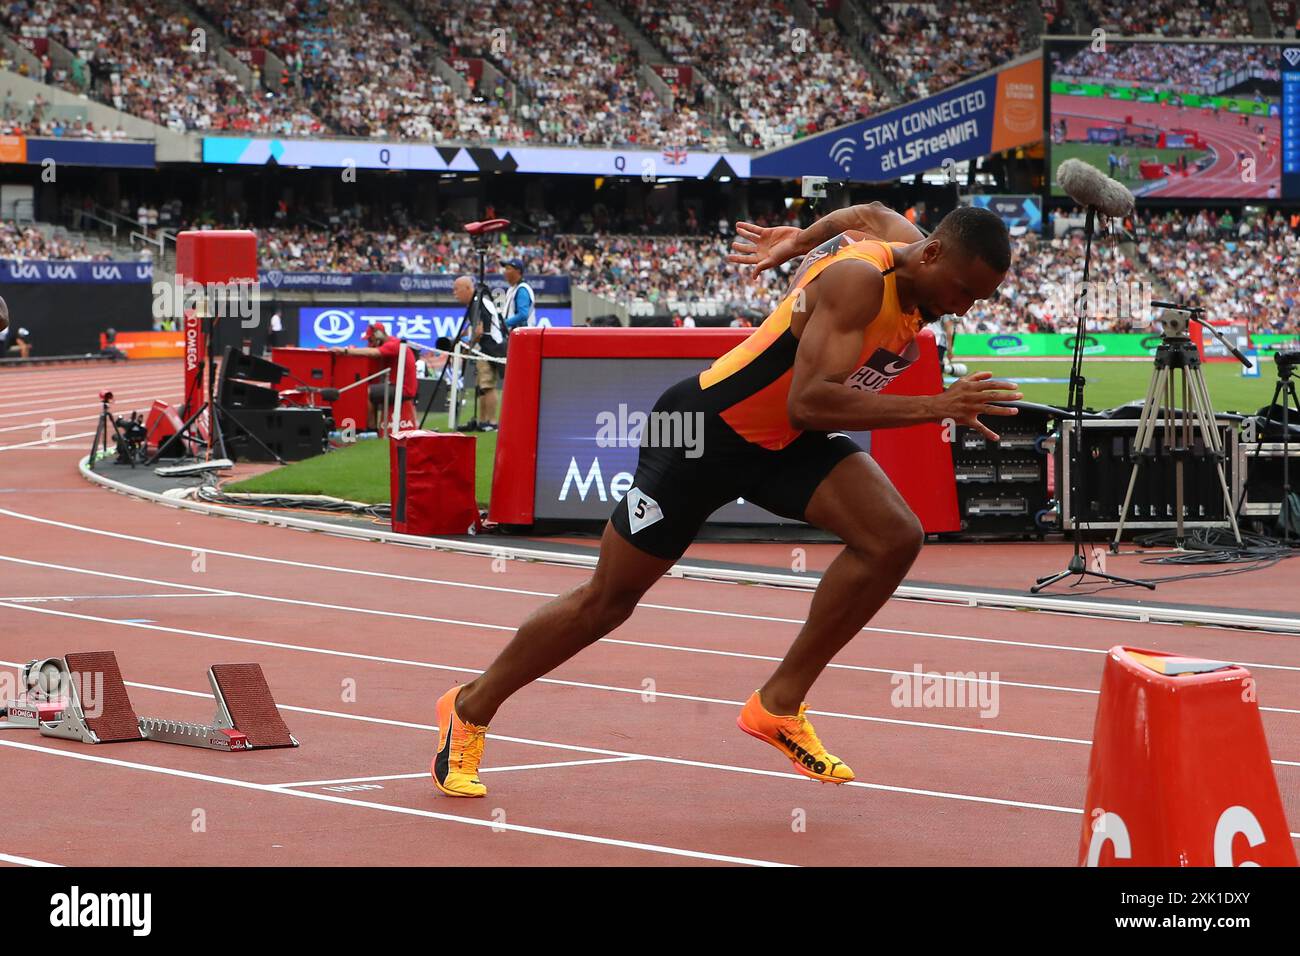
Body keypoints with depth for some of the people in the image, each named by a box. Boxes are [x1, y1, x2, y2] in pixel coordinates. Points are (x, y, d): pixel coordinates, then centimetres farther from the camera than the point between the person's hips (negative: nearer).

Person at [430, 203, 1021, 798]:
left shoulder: (908, 243, -6)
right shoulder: (859, 279, -31)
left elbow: (872, 214, 18)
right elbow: (809, 402, -41)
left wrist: (798, 242, 26)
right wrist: (934, 408, -44)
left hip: (786, 440, 8)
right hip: (705, 430, -7)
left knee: (894, 537, -16)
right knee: (608, 600, 3)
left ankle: (779, 705, -2)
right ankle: (470, 710, 25)